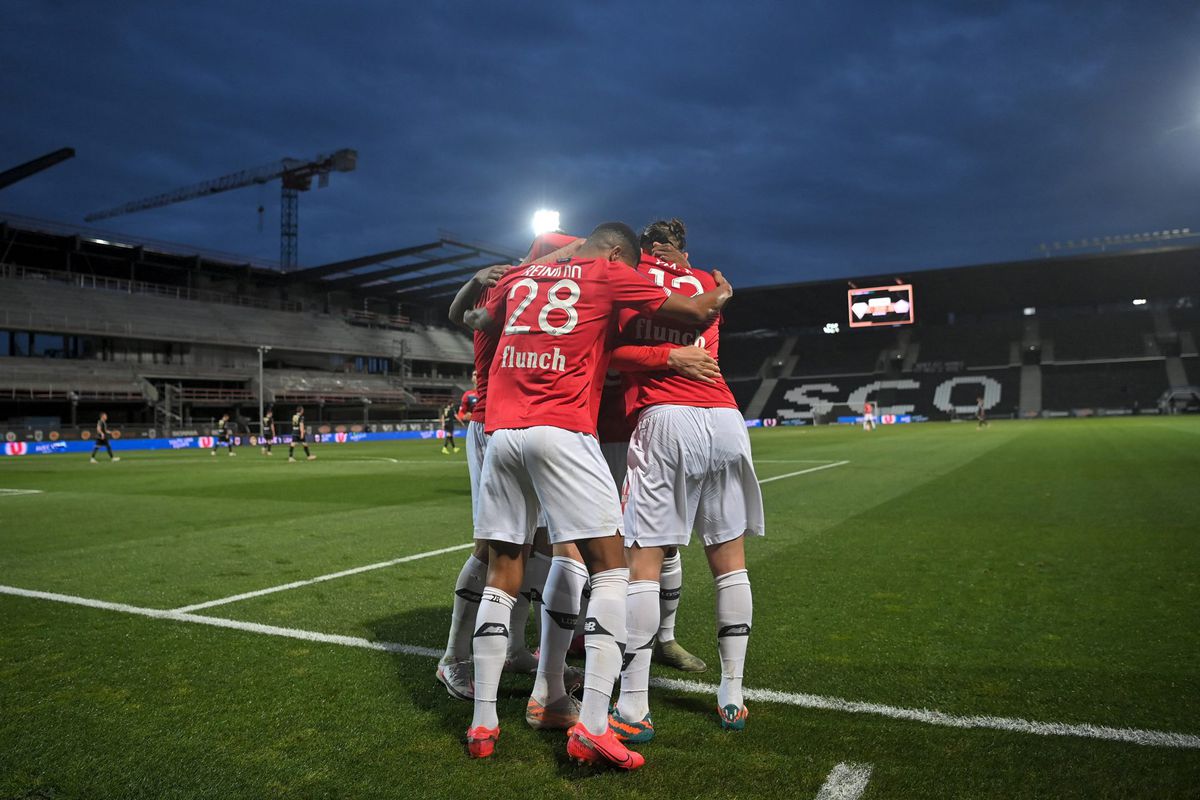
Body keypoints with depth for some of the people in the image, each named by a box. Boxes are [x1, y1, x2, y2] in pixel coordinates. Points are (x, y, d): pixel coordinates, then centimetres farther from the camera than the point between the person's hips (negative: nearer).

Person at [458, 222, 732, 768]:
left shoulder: (519, 278, 22)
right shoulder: (608, 275, 8)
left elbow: (479, 322, 38)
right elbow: (697, 313, 11)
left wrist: (475, 317, 60)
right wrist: (720, 295, 31)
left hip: (501, 431, 6)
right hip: (562, 432, -5)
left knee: (502, 575, 11)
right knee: (609, 569, 1)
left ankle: (482, 724, 14)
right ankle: (592, 727, -8)